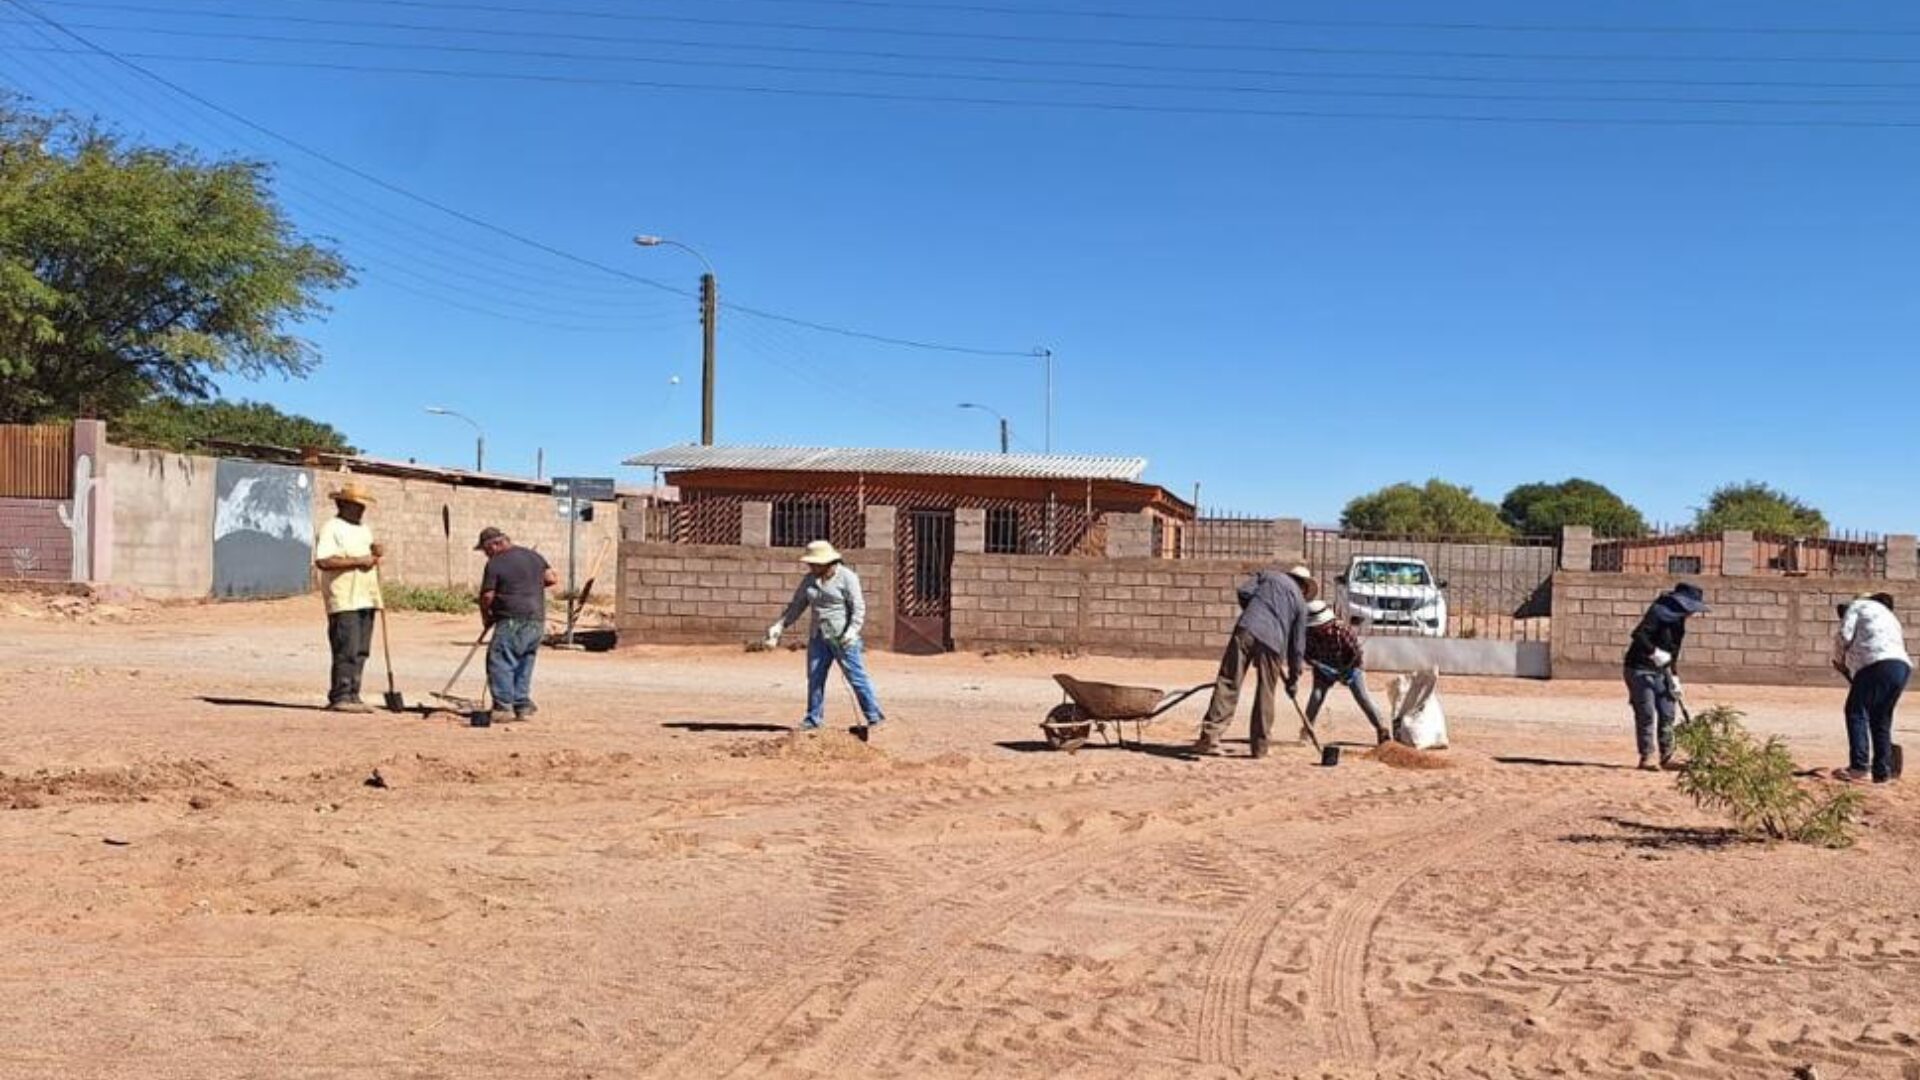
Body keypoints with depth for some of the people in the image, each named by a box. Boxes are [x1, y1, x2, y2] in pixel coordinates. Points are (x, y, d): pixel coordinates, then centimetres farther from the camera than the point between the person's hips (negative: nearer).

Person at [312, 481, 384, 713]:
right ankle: (340, 697, -7)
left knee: (360, 652, 7)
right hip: (344, 600, -8)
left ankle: (353, 696, 12)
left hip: (366, 598, 8)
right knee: (347, 651, -10)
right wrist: (357, 561, -17)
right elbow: (322, 561, -18)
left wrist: (375, 555, 4)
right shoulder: (331, 528, -5)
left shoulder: (364, 529, 21)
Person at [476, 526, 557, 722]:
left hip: (512, 620, -7)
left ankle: (504, 706, -7)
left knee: (499, 662, -2)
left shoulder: (494, 564, -6)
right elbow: (552, 578, 12)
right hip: (537, 619, 7)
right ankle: (523, 706, 14)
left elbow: (487, 596, -6)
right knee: (525, 664, 14)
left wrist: (486, 617, 11)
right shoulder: (534, 556, 14)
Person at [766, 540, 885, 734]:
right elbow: (797, 606, 11)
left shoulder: (847, 577, -10)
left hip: (843, 637, -6)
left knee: (856, 677, -5)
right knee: (815, 677, 5)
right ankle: (814, 719, 14)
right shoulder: (810, 579, 7)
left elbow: (858, 608, -13)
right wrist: (779, 626, 2)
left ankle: (875, 717, 1)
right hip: (818, 637, 6)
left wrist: (852, 630, -26)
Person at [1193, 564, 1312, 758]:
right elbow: (1297, 644, 22)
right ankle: (1259, 746, 17)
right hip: (1272, 641, 0)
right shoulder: (1300, 602, 24)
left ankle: (1210, 737, -11)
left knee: (1228, 684, -4)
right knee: (1265, 694, 13)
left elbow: (1244, 592, 9)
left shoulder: (1268, 575, 25)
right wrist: (1293, 678, 28)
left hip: (1247, 631, 0)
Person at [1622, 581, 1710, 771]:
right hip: (1640, 669, -9)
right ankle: (1647, 756, 0)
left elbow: (1673, 652, 18)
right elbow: (1638, 634, -26)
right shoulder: (1659, 612, -15)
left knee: (1667, 714, 7)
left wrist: (1674, 677, 13)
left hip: (1660, 671, 9)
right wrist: (1654, 652, -31)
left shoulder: (1679, 621, 12)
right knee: (1646, 714, -8)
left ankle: (1666, 757, 17)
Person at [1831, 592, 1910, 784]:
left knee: (1856, 712, -3)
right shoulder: (1891, 617, 38)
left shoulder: (1857, 605, 17)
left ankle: (1860, 766, -12)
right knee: (1882, 718, 14)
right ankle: (1882, 771, 13)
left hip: (1876, 663, -7)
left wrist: (1839, 659, 19)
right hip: (1903, 665, 7)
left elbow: (1844, 635, 2)